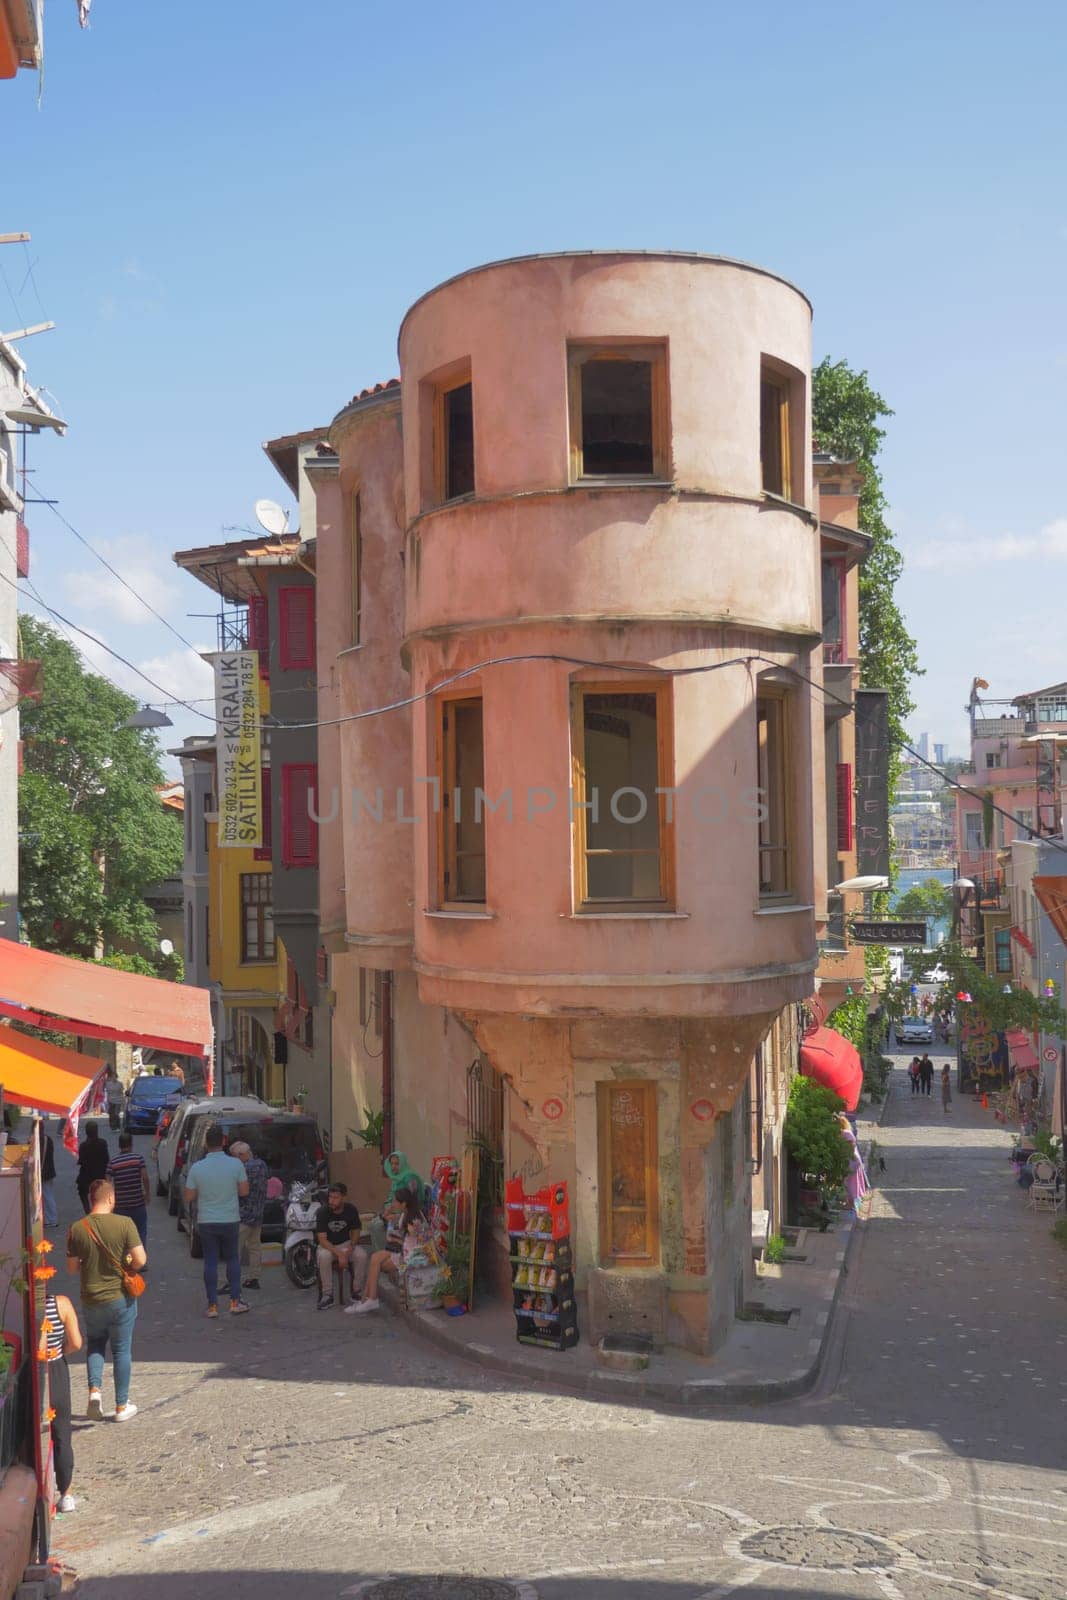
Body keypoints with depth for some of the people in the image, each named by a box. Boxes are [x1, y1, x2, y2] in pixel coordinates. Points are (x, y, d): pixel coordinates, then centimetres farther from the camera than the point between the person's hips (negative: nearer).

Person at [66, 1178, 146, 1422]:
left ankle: (94, 1389, 3)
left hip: (91, 1299, 2)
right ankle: (122, 1406, 19)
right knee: (121, 1350, 12)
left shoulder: (77, 1229, -9)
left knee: (95, 1345, 24)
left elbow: (72, 1268, -1)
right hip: (120, 1298, -2)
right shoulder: (124, 1224, -15)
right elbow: (140, 1260, -16)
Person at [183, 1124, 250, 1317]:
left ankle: (212, 1305, 10)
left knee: (210, 1262, 9)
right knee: (233, 1259, 14)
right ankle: (235, 1302, 12)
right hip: (230, 1221, 0)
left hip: (206, 1222, 0)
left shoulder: (197, 1168, -11)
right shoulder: (235, 1164, -12)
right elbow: (244, 1191, -4)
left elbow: (189, 1197, -3)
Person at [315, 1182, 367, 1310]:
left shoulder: (351, 1210, -11)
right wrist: (339, 1254, -33)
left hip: (346, 1243, 2)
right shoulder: (323, 1212, -19)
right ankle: (327, 1295, -23)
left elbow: (356, 1231, 3)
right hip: (327, 1245, -2)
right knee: (323, 1256, -37)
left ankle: (357, 1291, -9)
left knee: (361, 1255, -29)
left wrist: (350, 1249, -17)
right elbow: (322, 1239, -21)